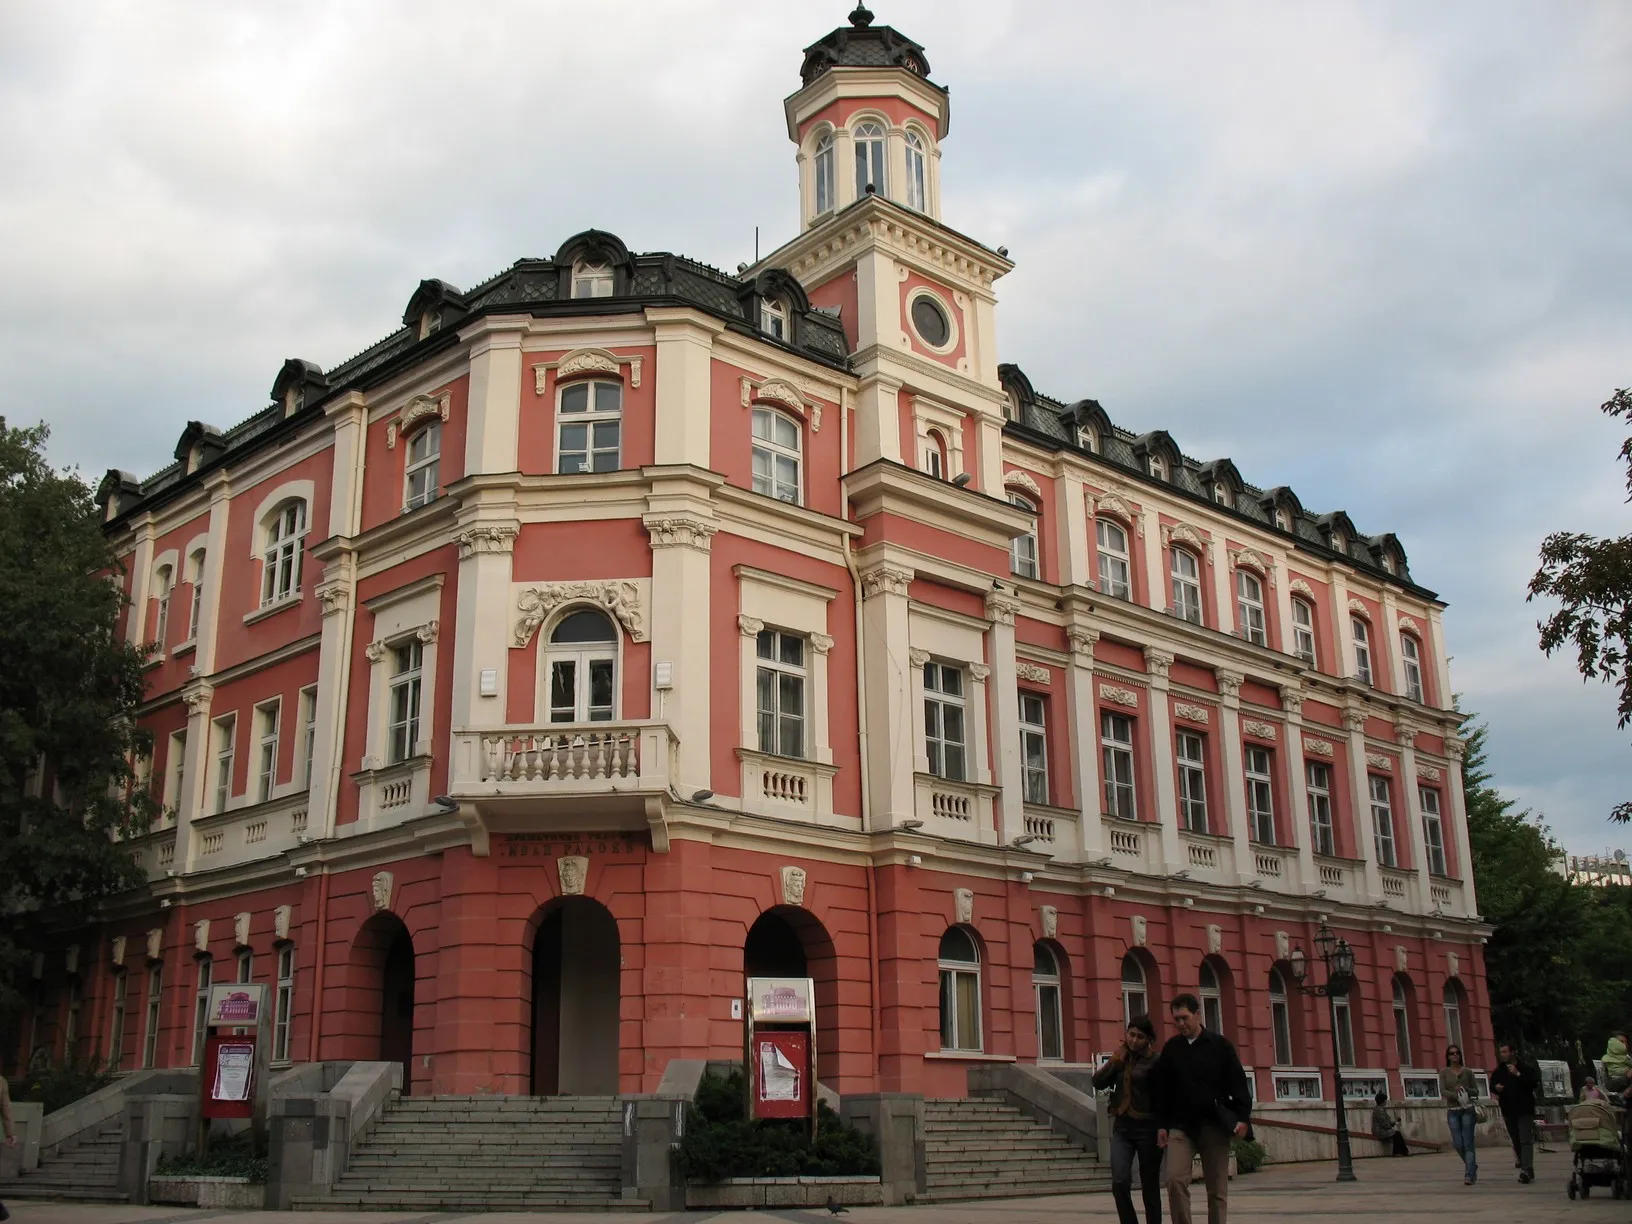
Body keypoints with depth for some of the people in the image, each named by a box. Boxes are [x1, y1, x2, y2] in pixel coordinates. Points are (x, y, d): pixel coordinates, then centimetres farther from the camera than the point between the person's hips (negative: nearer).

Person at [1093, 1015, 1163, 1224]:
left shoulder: (1155, 1061, -9)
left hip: (1147, 1128, -4)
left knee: (1149, 1185, 5)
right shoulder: (1121, 1057, 10)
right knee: (1119, 1183, -8)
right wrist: (1116, 1060, -4)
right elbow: (1098, 1082, 4)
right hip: (1121, 1127, 4)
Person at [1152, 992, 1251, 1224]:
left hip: (1215, 1125, -1)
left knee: (1217, 1188, 4)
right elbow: (1162, 1089, 9)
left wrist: (1242, 1117, -9)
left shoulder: (1220, 1045, 2)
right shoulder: (1170, 1048, 8)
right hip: (1181, 1126, 1)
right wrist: (1161, 1124, 5)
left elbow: (1238, 1083, 0)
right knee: (1175, 1179, -15)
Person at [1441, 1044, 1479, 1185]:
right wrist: (1457, 1095, -18)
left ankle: (1469, 1175, -8)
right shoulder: (1444, 1072, 6)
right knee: (1458, 1144, -3)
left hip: (1468, 1110, -1)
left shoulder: (1467, 1072, 8)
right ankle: (1472, 1166, 23)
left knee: (1468, 1143, -9)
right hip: (1452, 1111, 1)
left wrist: (1464, 1089, -9)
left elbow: (1476, 1091, 9)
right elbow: (1442, 1091, -4)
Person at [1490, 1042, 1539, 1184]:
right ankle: (1528, 1171, 16)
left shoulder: (1527, 1068, -2)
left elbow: (1535, 1083, -16)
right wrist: (1496, 1088, -3)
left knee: (1525, 1140, -14)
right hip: (1508, 1111, 5)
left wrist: (1518, 1074, -21)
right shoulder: (1498, 1071, 12)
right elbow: (1492, 1086, 20)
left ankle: (1526, 1170, -24)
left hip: (1525, 1110, -5)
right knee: (1516, 1142, 8)